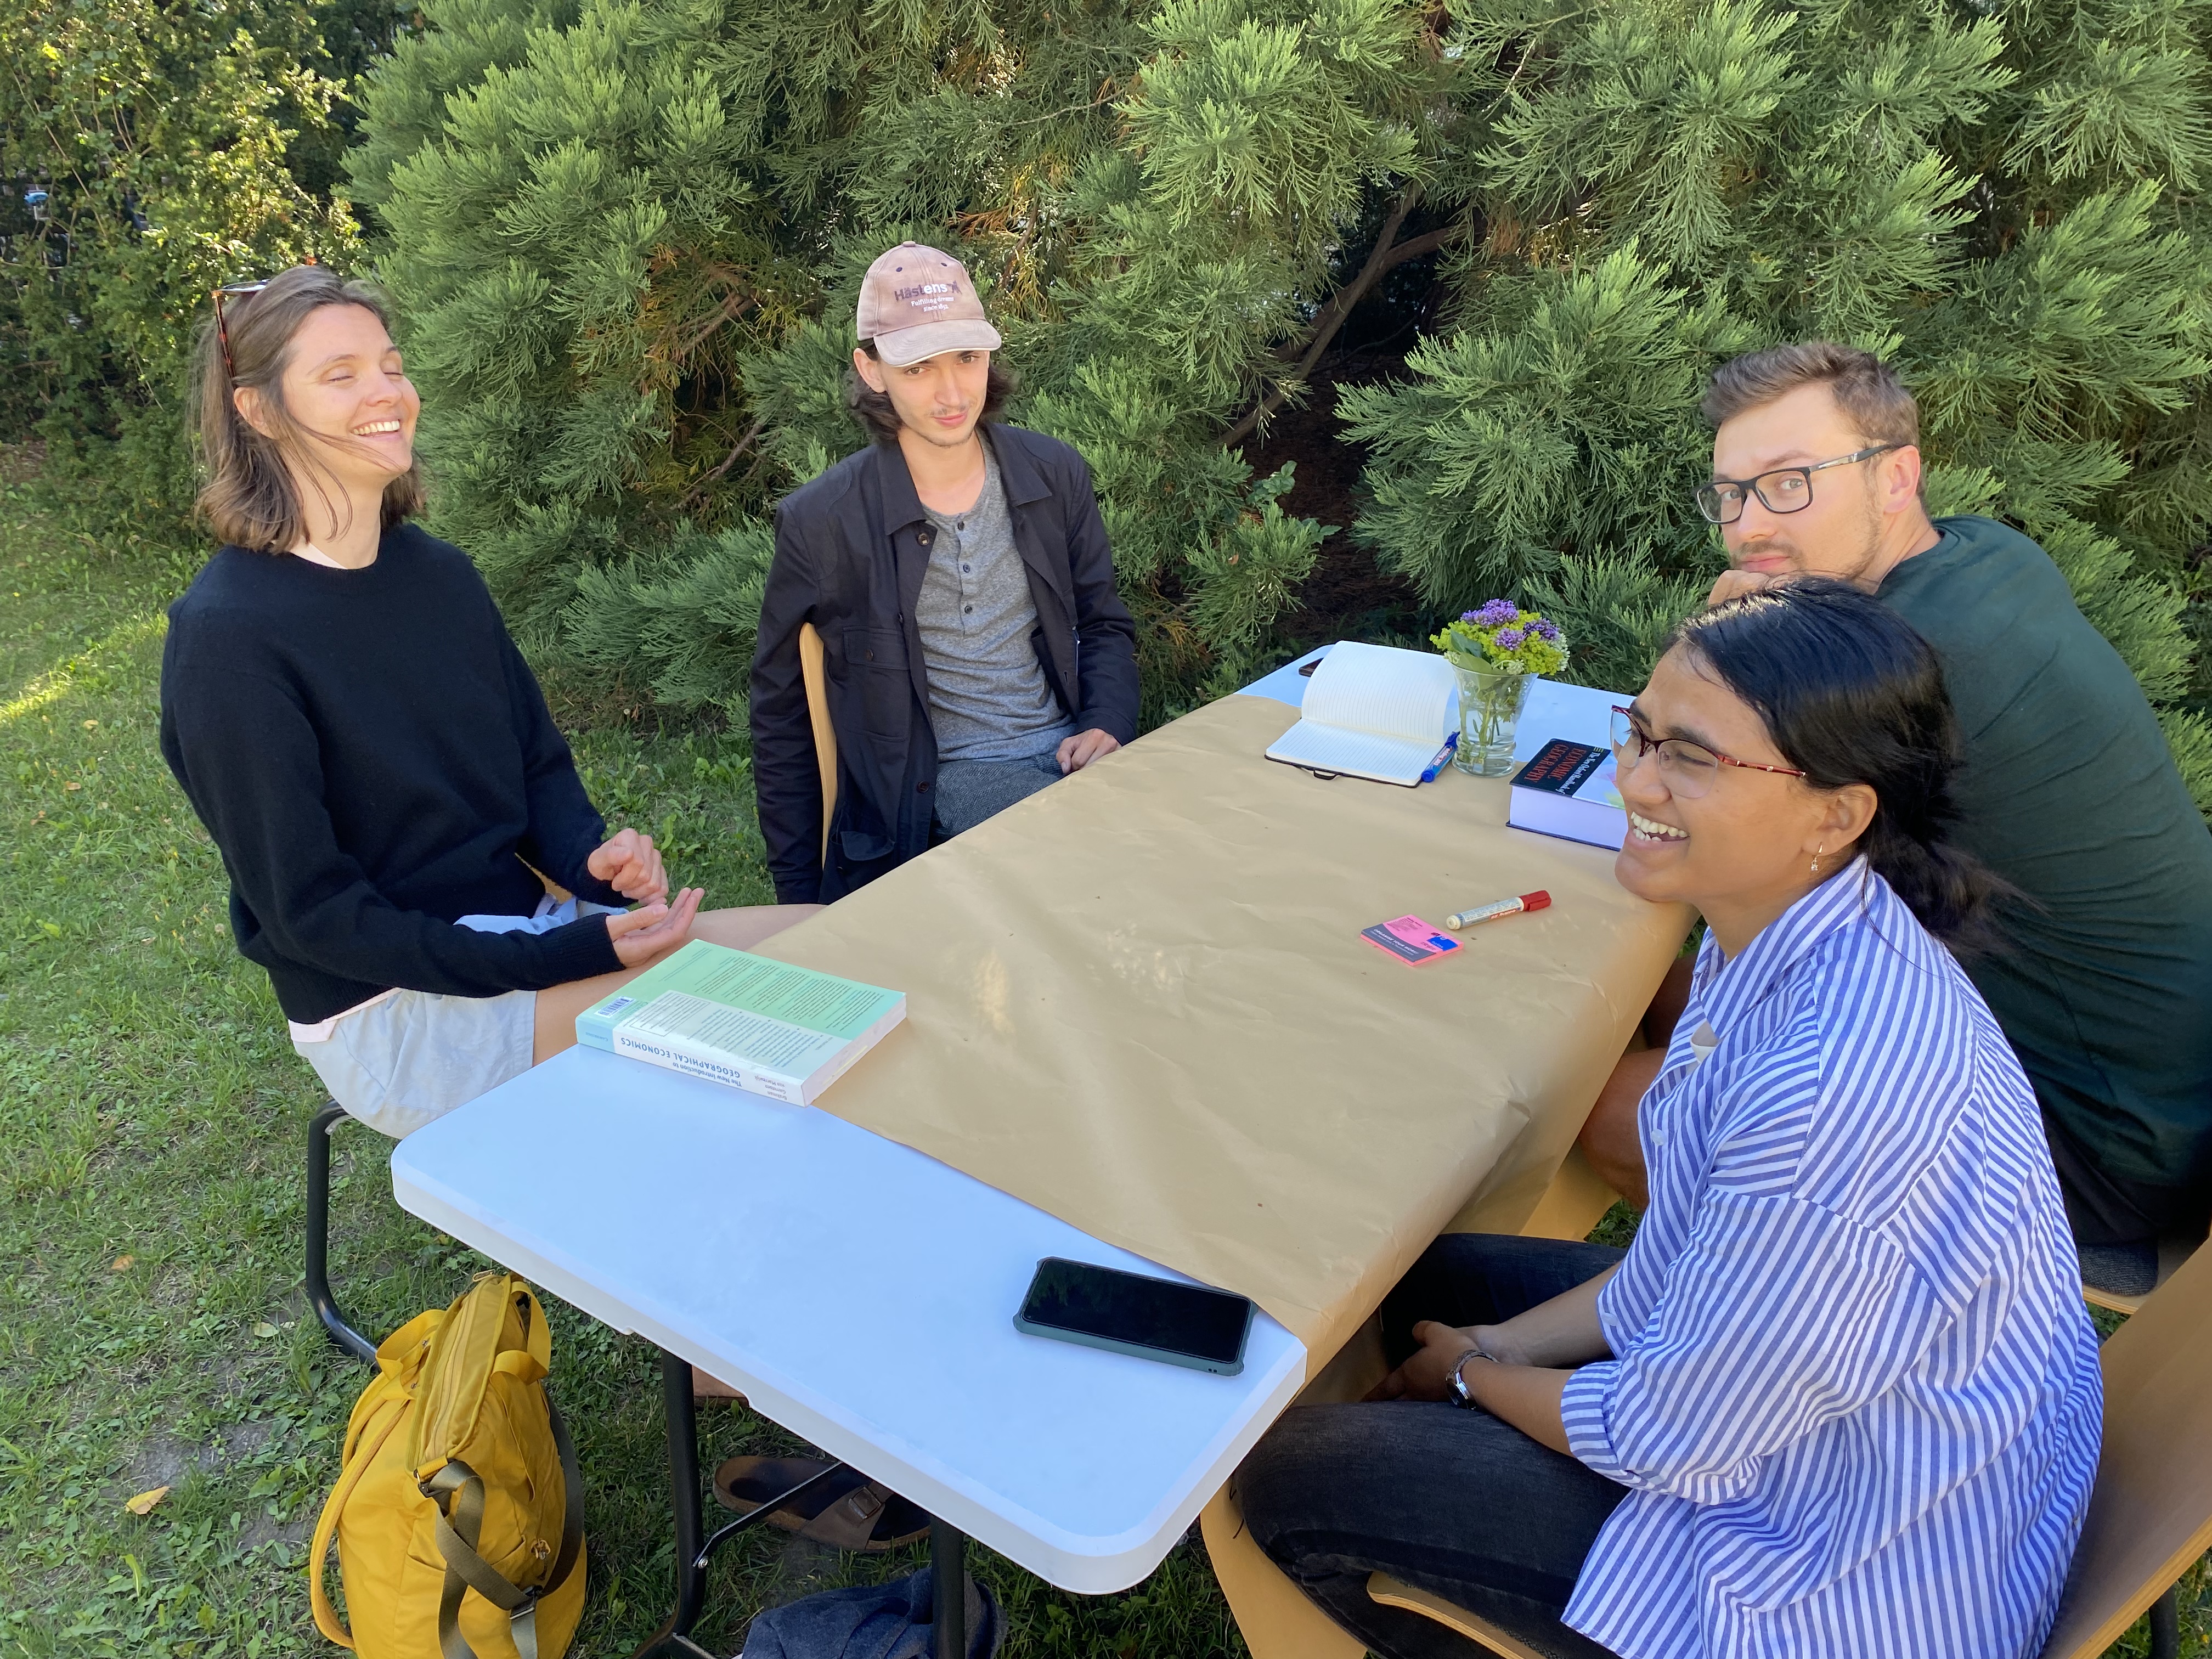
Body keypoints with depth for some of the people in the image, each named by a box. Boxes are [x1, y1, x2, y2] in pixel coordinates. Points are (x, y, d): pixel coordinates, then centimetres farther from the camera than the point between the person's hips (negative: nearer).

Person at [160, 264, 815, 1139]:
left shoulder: (440, 572, 5)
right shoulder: (225, 636, -16)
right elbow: (310, 911, -16)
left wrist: (593, 858, -13)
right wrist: (572, 958, -24)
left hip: (532, 928, 7)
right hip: (391, 1009, -6)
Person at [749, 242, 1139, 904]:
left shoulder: (1056, 474, 5)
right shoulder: (820, 521, -4)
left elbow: (1104, 623, 18)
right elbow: (781, 718, 5)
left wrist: (1106, 727, -3)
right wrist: (801, 897, 4)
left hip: (1069, 753, 5)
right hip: (951, 778, -4)